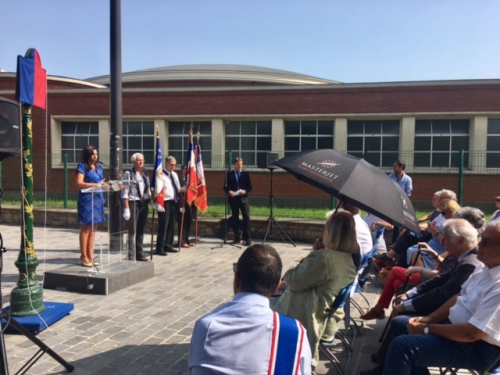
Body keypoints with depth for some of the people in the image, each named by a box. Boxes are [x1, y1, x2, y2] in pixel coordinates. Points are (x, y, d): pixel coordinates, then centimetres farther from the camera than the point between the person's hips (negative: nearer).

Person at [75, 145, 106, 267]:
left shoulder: (99, 167, 16)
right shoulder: (82, 166, -5)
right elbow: (79, 183, -15)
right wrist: (96, 185, -20)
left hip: (98, 199, 7)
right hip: (86, 199, -7)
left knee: (93, 229, 9)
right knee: (86, 229, -2)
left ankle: (90, 256, 15)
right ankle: (84, 257, 6)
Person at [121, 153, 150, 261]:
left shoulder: (145, 174, 13)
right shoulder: (128, 174, -6)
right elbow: (125, 192, -10)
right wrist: (126, 208, -15)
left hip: (143, 204, 6)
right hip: (133, 204, -6)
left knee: (141, 230, 10)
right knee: (132, 231, -3)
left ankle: (139, 253, 18)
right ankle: (131, 255, 3)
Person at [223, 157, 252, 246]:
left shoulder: (246, 174, 9)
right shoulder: (229, 174, 7)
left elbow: (250, 187, 8)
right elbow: (225, 187, 5)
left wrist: (245, 191, -13)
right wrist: (229, 192, -15)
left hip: (243, 198, 0)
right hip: (233, 199, 0)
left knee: (246, 217, -8)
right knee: (235, 218, 6)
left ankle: (247, 238, -6)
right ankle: (237, 237, 14)